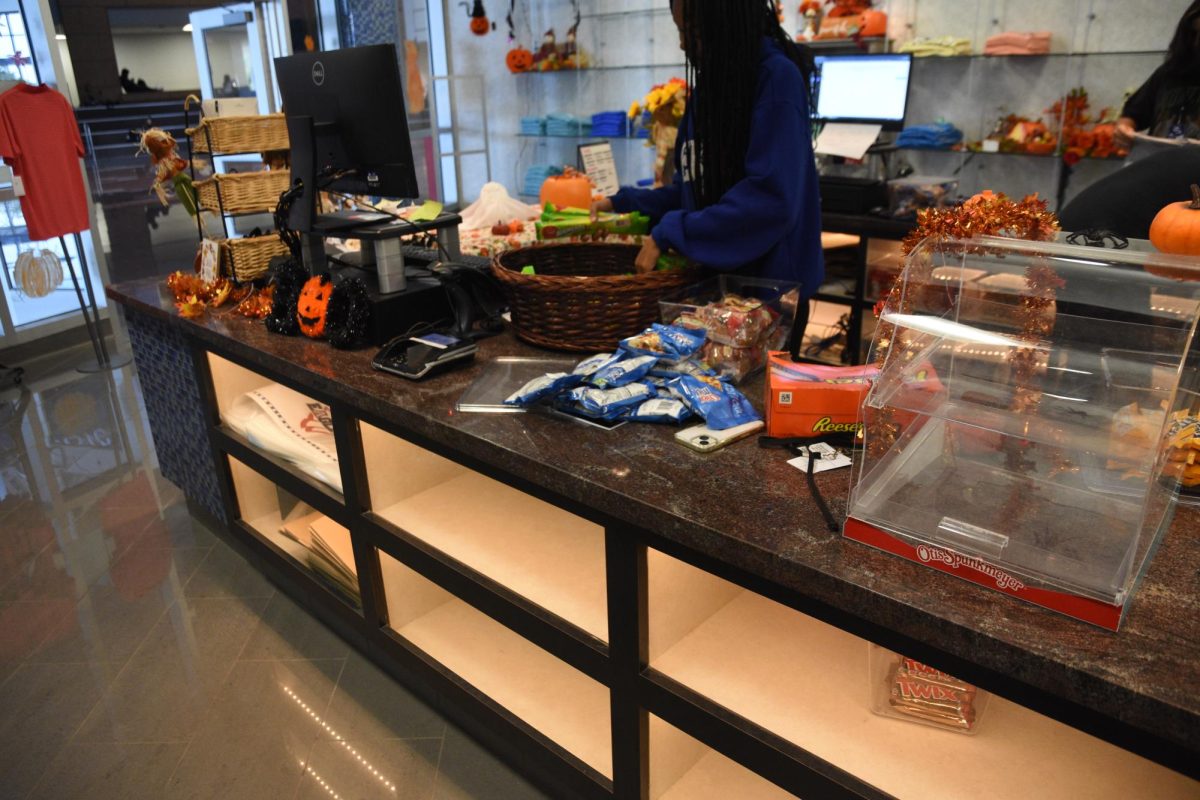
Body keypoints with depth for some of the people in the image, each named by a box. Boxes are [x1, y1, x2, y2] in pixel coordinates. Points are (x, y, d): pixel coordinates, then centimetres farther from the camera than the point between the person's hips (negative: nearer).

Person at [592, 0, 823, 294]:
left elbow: (771, 198, -24)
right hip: (711, 274, 7)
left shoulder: (776, 77, -14)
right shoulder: (707, 86, 8)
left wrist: (669, 233, -23)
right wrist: (623, 203, 7)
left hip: (770, 280, -7)